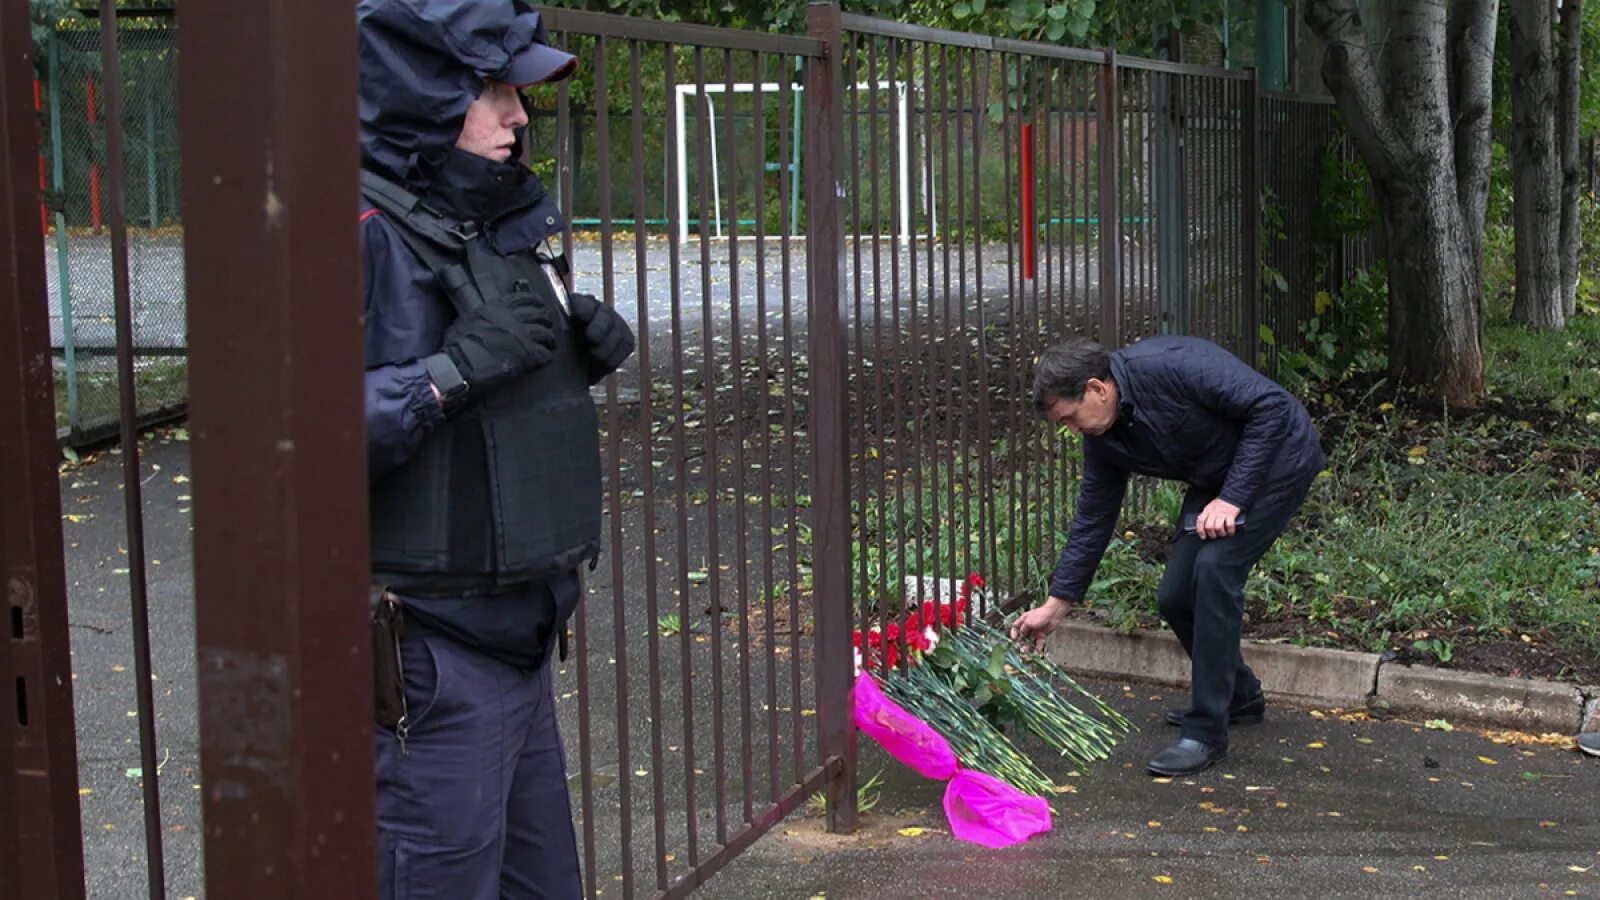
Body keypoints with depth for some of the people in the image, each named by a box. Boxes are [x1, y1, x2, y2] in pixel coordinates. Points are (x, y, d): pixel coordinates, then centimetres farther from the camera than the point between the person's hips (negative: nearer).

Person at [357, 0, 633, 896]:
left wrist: (588, 345, 5)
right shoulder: (364, 236, -17)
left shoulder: (502, 222, 11)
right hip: (427, 648, -9)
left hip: (519, 631, 9)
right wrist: (456, 368, -27)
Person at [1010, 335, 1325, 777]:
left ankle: (1207, 733, -14)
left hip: (1277, 456, -8)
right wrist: (1054, 606, 5)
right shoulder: (1103, 439, -6)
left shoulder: (1171, 365, -30)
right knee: (1176, 596, 0)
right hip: (1217, 479, 8)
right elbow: (1092, 521, 4)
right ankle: (1240, 695, 26)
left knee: (1214, 567, -22)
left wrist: (1233, 498, -28)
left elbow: (1271, 405, -28)